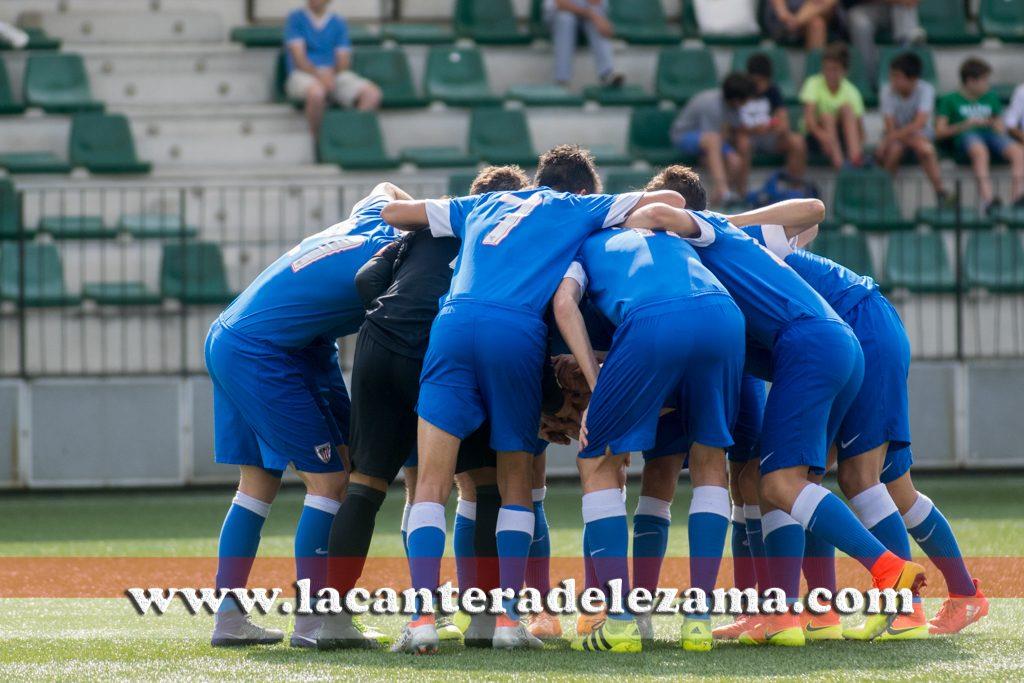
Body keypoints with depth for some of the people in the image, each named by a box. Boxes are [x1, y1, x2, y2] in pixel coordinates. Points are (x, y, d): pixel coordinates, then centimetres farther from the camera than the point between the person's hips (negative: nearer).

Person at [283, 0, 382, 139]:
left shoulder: (339, 23, 15)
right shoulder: (296, 18, 5)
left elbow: (343, 61, 9)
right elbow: (298, 57, -6)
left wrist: (331, 74, -13)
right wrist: (319, 76, -21)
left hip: (335, 74, 3)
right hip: (303, 74, -3)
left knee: (372, 94, -25)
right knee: (316, 92, -41)